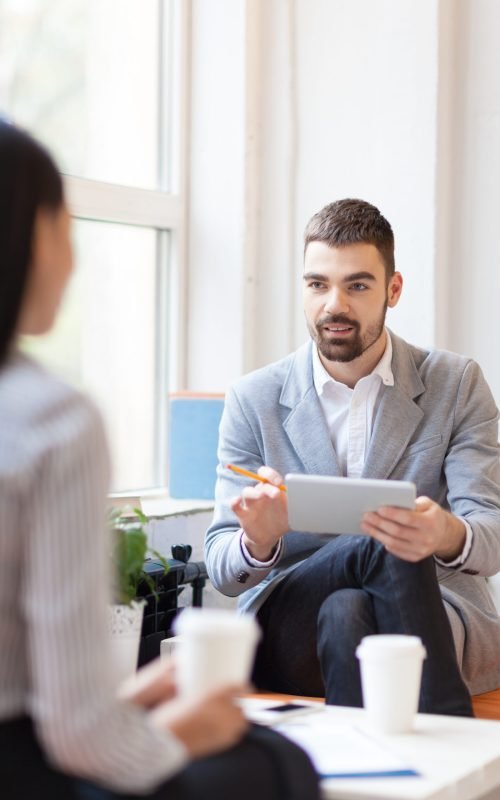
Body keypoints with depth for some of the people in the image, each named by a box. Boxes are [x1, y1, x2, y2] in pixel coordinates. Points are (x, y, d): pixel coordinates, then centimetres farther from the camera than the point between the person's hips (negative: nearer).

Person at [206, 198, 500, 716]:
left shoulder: (457, 386, 6)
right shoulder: (253, 400, 7)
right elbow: (223, 571, 1)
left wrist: (449, 536, -32)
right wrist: (258, 541, -25)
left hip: (439, 617, 0)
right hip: (286, 630, 1)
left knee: (344, 616, -36)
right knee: (383, 549, -32)